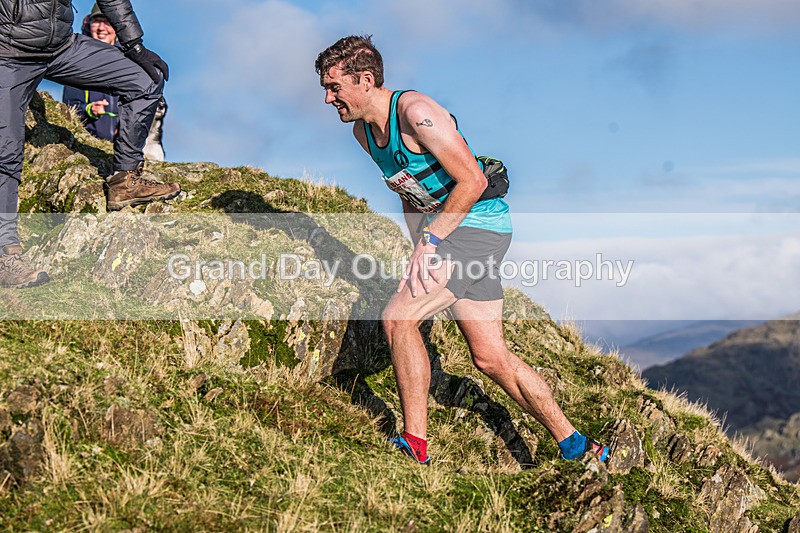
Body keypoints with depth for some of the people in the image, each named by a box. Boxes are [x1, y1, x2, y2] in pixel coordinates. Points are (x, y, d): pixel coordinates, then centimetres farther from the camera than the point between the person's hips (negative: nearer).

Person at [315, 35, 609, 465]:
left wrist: (430, 240, -20)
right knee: (490, 358, 8)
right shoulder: (363, 131, 8)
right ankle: (576, 447, 17)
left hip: (476, 227, -9)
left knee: (397, 318, -17)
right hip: (445, 230, 9)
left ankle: (415, 445, -6)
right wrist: (420, 251, 10)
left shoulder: (416, 113, -20)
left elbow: (473, 181, -21)